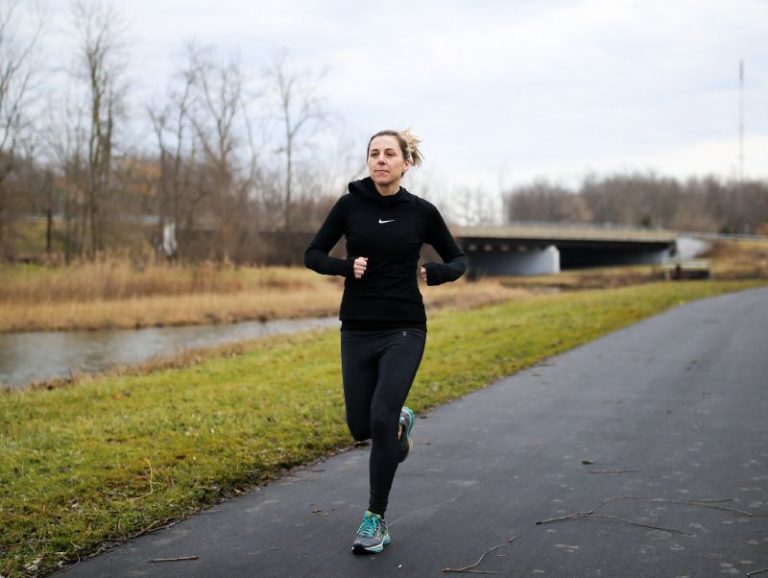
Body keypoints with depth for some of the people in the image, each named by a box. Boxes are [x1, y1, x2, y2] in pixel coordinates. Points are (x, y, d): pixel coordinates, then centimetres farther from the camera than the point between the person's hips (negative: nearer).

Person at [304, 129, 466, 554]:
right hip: (357, 331, 2)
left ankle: (376, 519, -1)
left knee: (381, 418, -15)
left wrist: (437, 273, -12)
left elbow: (458, 260, 9)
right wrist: (346, 266, -15)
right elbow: (313, 255, 4)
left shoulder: (421, 212, -1)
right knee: (361, 426, 7)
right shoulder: (351, 204, -1)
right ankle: (400, 423, 44)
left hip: (404, 330, -2)